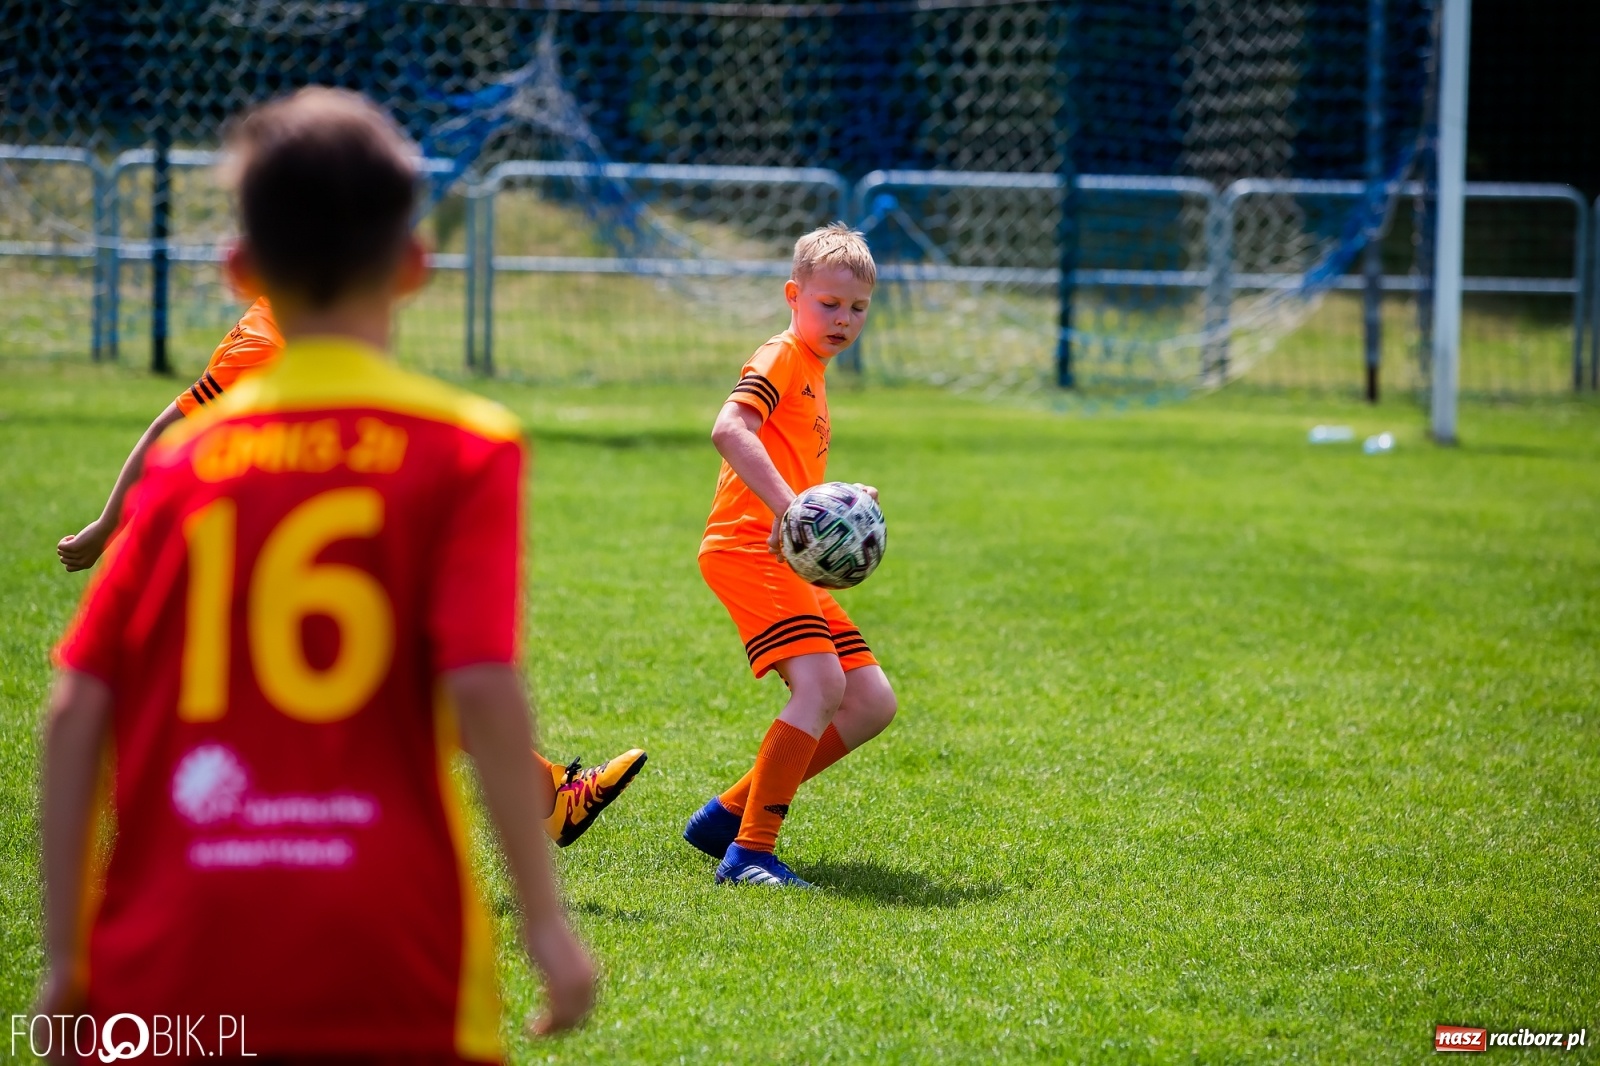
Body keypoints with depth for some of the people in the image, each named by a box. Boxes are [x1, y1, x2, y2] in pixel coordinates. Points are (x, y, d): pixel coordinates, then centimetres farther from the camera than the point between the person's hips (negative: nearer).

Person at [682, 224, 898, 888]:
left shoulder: (813, 368, 22)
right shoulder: (781, 359, -8)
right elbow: (728, 429, -28)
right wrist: (787, 505, -37)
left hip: (790, 561, 10)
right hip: (748, 548, -10)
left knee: (872, 703, 6)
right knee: (821, 685, -25)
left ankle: (730, 814, 10)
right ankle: (750, 853, -23)